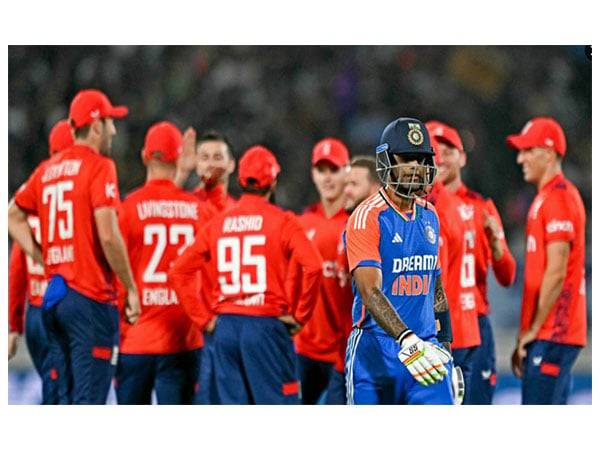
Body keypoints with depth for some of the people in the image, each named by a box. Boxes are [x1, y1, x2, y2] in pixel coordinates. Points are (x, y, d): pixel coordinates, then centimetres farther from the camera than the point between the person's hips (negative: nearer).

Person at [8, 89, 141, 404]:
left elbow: (13, 216, 22)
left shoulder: (47, 169, 13)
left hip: (54, 295, 7)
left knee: (70, 401, 15)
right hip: (91, 297, -7)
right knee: (88, 402, -8)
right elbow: (108, 236, -17)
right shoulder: (99, 166, -8)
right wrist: (131, 289, -8)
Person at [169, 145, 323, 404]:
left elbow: (179, 272, 7)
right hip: (267, 325, -4)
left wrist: (203, 319, 10)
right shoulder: (281, 222, -4)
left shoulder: (216, 224, 9)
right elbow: (313, 266, -17)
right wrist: (300, 315, -6)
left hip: (226, 327, 4)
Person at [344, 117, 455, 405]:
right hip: (377, 351, -5)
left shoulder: (429, 216, 12)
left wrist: (444, 344, 20)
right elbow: (370, 292, -22)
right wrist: (407, 341, -34)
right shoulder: (367, 218, -11)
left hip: (425, 346, 5)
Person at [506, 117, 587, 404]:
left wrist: (534, 329, -13)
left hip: (553, 335, -10)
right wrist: (526, 336, 19)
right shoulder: (545, 197, 20)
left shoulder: (558, 197, -11)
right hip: (547, 334, 10)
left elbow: (556, 273, -17)